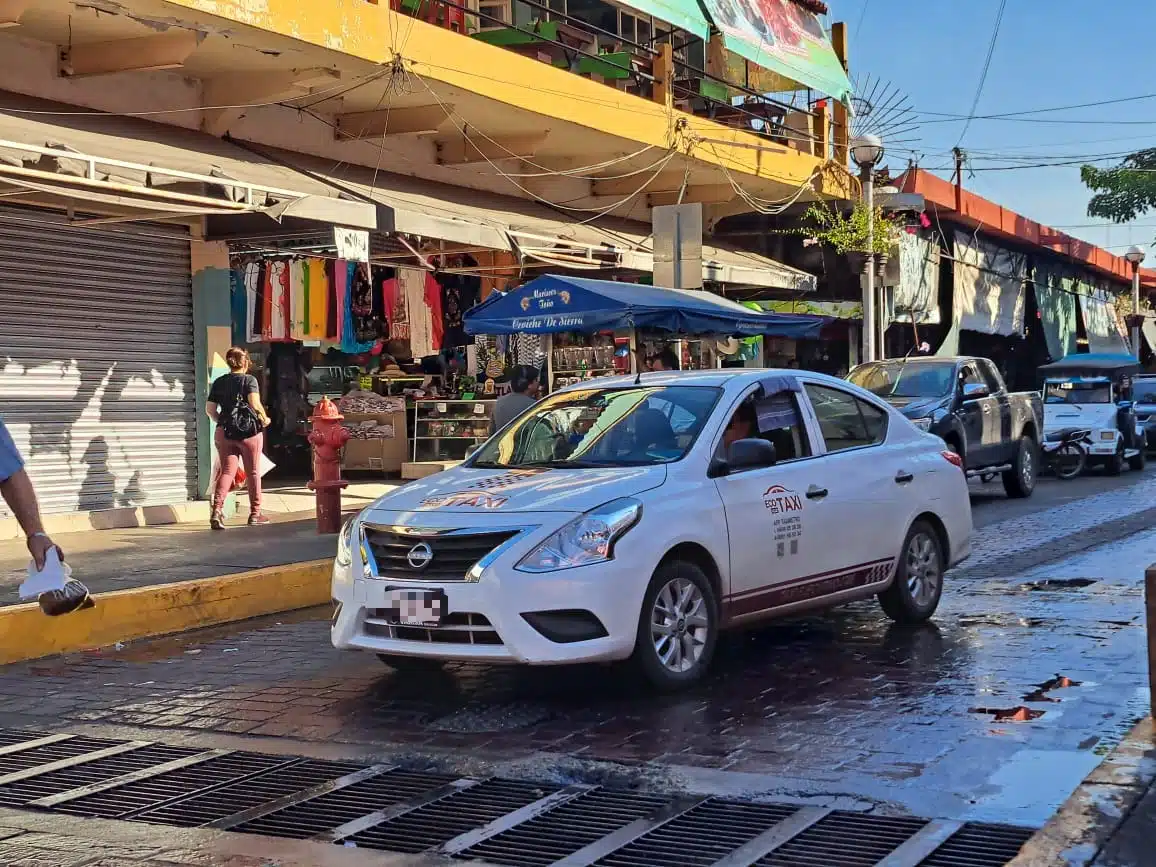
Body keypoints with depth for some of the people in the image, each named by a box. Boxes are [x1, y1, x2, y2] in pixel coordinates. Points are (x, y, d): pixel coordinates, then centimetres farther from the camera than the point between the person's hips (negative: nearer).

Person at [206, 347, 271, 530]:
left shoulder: (219, 382, 8)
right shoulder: (249, 380, -4)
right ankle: (255, 514, 18)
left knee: (227, 471, 3)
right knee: (253, 472, 10)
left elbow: (210, 409, 5)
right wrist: (264, 419, -2)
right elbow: (255, 403, -18)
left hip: (224, 432, 3)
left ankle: (216, 509, -18)